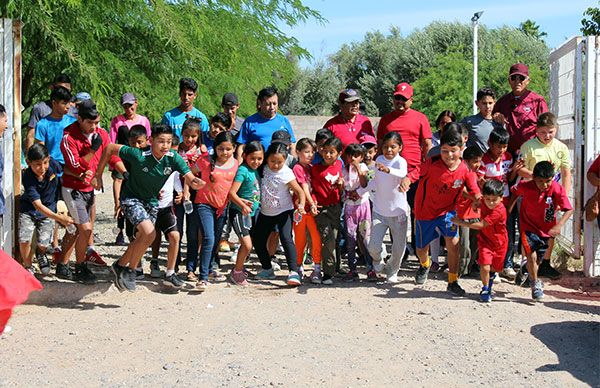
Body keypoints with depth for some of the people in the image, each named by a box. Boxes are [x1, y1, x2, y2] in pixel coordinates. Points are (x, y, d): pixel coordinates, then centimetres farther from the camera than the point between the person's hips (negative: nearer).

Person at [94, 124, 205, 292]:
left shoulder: (174, 158, -20)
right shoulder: (139, 155, -28)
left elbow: (191, 180, -25)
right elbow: (110, 148, -18)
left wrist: (197, 183, -50)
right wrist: (98, 175, -13)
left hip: (152, 201, 6)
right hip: (131, 198, -5)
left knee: (141, 239, 15)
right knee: (149, 233, -24)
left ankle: (120, 266, 40)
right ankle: (130, 269, -5)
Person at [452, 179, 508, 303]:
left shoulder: (499, 211, -31)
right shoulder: (484, 202, -12)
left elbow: (481, 225, -31)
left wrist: (462, 223, -27)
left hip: (499, 242, -2)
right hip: (485, 239, 2)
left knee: (494, 268, 16)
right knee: (485, 267, -15)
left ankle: (491, 276, 52)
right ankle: (485, 289, 9)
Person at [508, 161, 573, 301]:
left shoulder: (557, 190, -23)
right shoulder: (525, 186, -20)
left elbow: (569, 210, -21)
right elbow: (515, 192, 2)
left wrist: (559, 225, -34)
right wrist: (508, 210, 1)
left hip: (547, 228, 1)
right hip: (528, 226, -1)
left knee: (539, 258, 16)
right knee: (531, 255, -16)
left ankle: (532, 277, 48)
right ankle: (535, 283, 8)